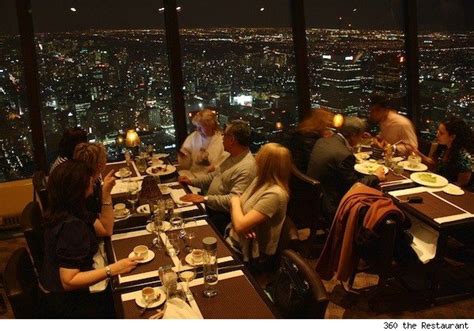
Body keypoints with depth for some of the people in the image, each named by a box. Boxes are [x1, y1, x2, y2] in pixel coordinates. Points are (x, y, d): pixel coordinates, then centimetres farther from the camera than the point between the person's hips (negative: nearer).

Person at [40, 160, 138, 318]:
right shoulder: (70, 226, -32)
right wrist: (112, 269, -33)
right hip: (67, 302, -9)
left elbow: (106, 230, 6)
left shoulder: (72, 210, -2)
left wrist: (106, 194, -6)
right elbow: (69, 281, -32)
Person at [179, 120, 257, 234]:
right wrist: (192, 181, 13)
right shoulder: (232, 157, 10)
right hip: (210, 207, 9)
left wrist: (205, 199, -29)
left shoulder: (246, 168, -23)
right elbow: (214, 176, 23)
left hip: (223, 215, -9)